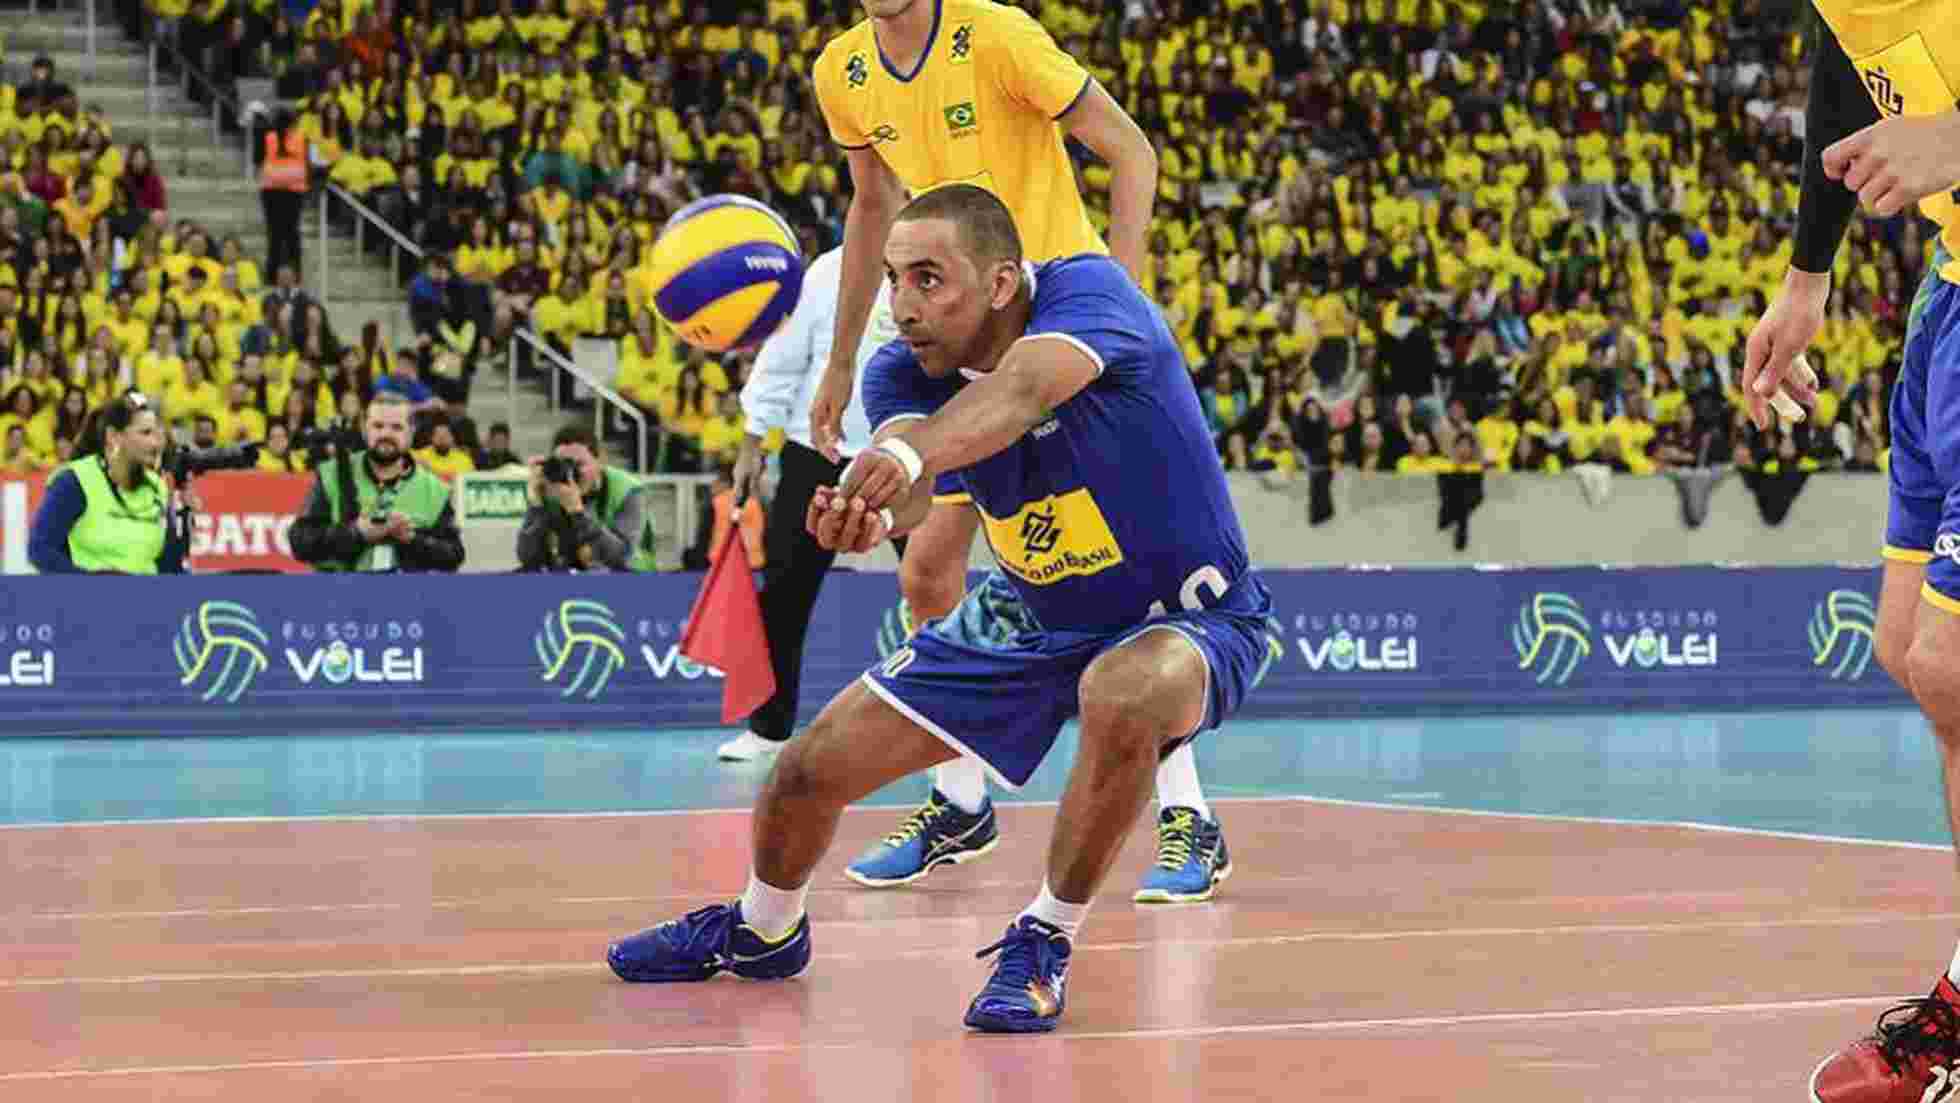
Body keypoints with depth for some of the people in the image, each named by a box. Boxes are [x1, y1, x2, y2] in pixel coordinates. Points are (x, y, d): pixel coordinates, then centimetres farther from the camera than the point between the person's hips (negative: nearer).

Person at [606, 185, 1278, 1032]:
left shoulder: (1087, 292, -27)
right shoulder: (901, 372, -14)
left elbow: (1020, 390, -50)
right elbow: (906, 477, -36)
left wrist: (908, 454, -70)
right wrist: (869, 511, -62)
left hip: (1189, 618, -5)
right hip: (1028, 617, 5)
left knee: (1121, 697, -41)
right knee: (811, 769, 1)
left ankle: (1044, 945, -19)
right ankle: (763, 931, 35)